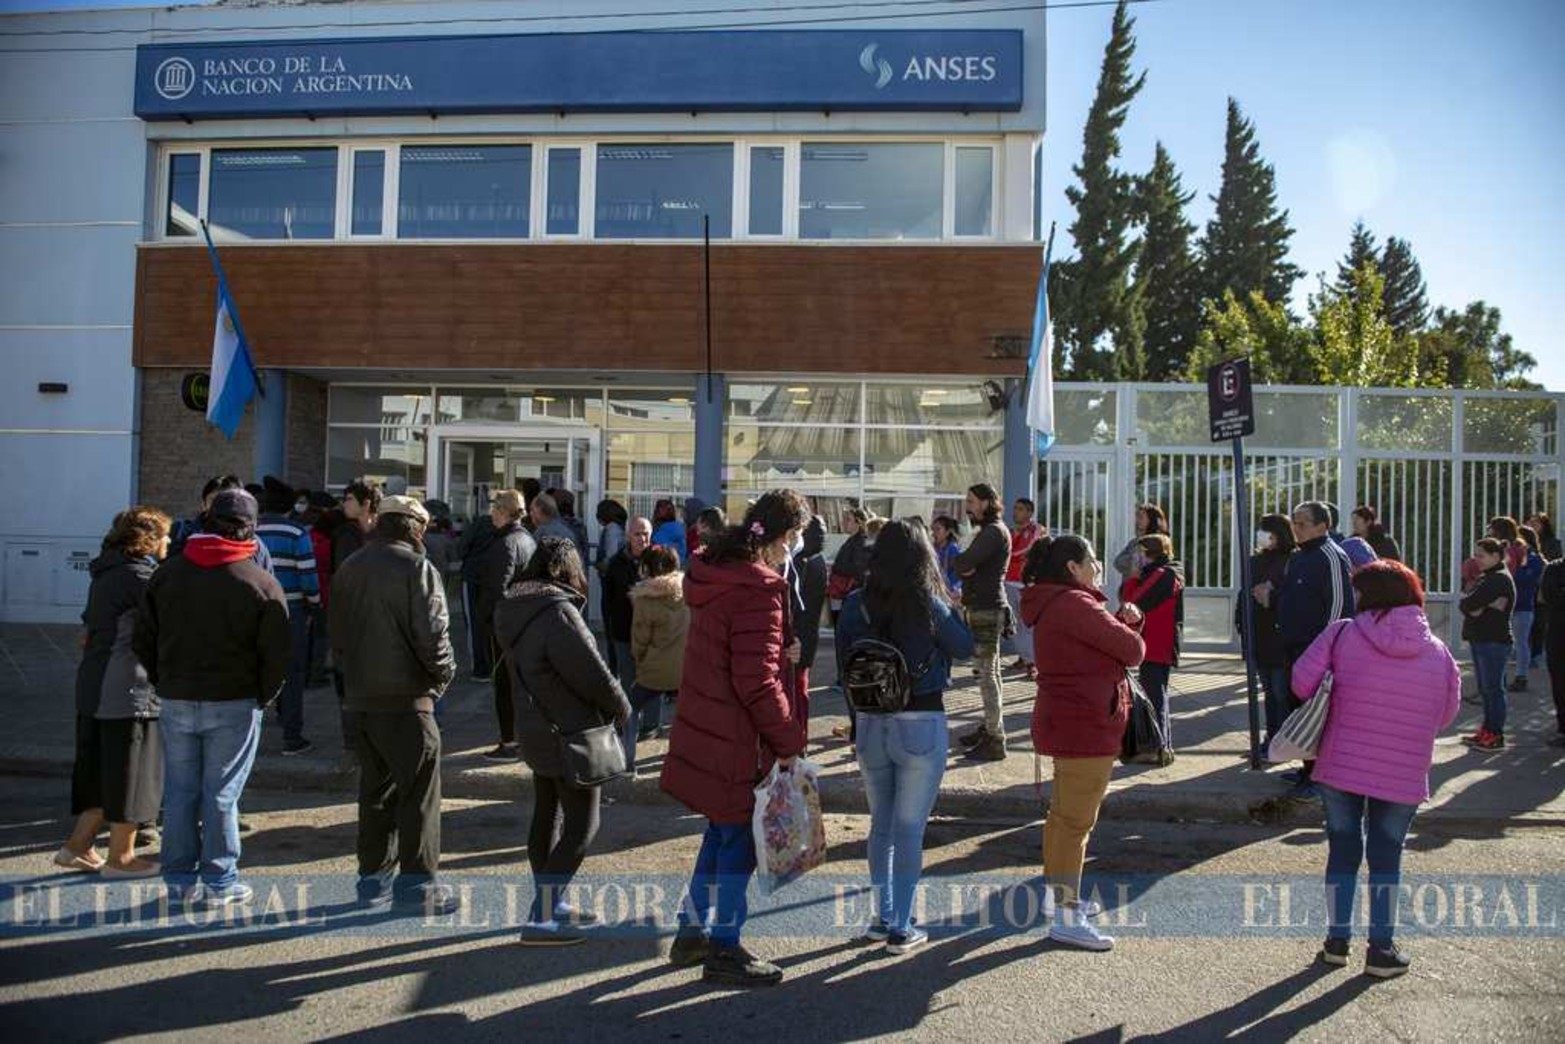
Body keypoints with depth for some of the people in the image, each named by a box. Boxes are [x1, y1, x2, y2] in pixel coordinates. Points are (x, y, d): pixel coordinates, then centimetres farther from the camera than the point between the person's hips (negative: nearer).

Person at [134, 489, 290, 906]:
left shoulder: (167, 573, 5)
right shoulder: (261, 583, -8)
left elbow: (143, 640, 9)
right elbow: (277, 652, -9)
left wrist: (165, 684, 16)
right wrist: (263, 696, 4)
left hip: (176, 702, 4)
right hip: (233, 704, -3)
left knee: (179, 792, 12)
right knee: (221, 794, 3)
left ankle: (180, 878, 20)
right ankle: (219, 882, 11)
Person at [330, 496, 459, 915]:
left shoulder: (349, 569, 12)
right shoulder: (417, 567, -11)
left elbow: (338, 635, 16)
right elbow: (431, 635, -16)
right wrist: (444, 674, 0)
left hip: (362, 696, 7)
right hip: (406, 697, -7)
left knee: (375, 789, 16)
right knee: (418, 792, 1)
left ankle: (374, 877, 22)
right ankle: (417, 882, 4)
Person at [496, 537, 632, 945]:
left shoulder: (514, 611, 5)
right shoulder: (558, 613, -23)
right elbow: (593, 674, -21)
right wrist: (622, 711, -3)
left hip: (536, 729, 9)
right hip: (568, 734, -9)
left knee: (547, 815, 19)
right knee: (581, 824, 0)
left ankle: (549, 902, 31)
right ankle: (540, 919, -1)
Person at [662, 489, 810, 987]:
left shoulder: (715, 574, 7)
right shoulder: (758, 590, -23)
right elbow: (757, 682, -24)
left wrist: (780, 652, 4)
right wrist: (789, 740, -13)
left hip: (706, 735, 9)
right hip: (738, 745, -9)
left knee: (721, 833, 22)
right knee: (739, 840, 6)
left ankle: (692, 931, 35)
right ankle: (724, 952, 19)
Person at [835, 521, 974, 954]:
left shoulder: (855, 605, -4)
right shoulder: (929, 605, -12)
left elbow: (844, 663, 3)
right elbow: (965, 647, 2)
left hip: (870, 724, 3)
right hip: (921, 724, -3)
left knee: (881, 824, 18)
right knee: (909, 828, 6)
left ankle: (883, 918, 26)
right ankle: (901, 928, 12)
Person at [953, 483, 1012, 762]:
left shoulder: (994, 532, -13)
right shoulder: (988, 531, 20)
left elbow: (963, 564, -24)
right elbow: (964, 566, 13)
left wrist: (960, 562, -2)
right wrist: (965, 566, -9)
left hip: (987, 610, -10)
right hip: (981, 608, 10)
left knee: (987, 673, -9)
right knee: (989, 671, 16)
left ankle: (995, 741, -7)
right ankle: (989, 727, 26)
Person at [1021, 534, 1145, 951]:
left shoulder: (1054, 604, 13)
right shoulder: (1073, 604, -21)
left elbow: (1107, 637, 13)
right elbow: (1132, 650, -19)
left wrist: (1124, 621, -6)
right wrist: (1129, 630, 4)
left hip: (1066, 723, 11)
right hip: (1085, 727, -11)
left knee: (1064, 813, 21)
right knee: (1076, 821, -6)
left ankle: (1056, 892, 35)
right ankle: (1066, 918, -1)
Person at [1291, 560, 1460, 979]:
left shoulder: (1343, 634, -8)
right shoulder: (1439, 652, 0)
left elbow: (1303, 681, -13)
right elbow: (1447, 714, 6)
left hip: (1340, 767, -1)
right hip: (1403, 775, 1)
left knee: (1342, 850, 14)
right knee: (1386, 857, 13)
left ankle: (1337, 939, 22)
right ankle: (1381, 949, 16)